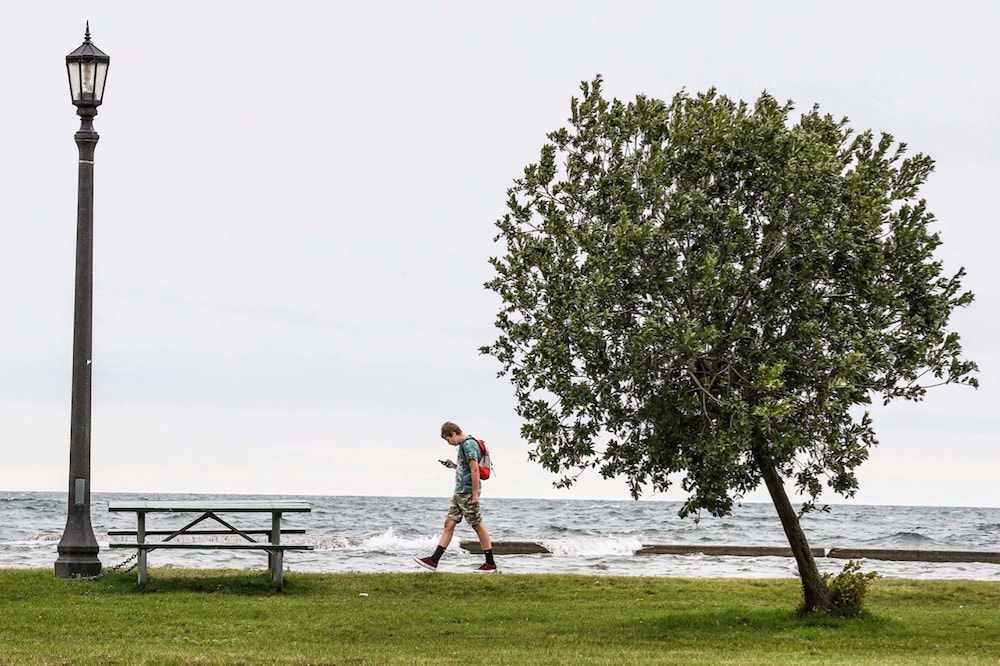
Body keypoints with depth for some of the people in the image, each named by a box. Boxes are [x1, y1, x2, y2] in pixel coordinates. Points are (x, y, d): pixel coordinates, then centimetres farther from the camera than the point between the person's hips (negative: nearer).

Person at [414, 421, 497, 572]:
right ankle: (433, 561, 4)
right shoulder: (463, 445, 16)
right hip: (459, 492, 10)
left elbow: (475, 470, -20)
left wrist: (475, 494, -21)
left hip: (468, 492, -10)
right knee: (449, 523, 6)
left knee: (477, 525, -3)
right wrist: (454, 466, 11)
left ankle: (491, 564, 4)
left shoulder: (468, 444, -15)